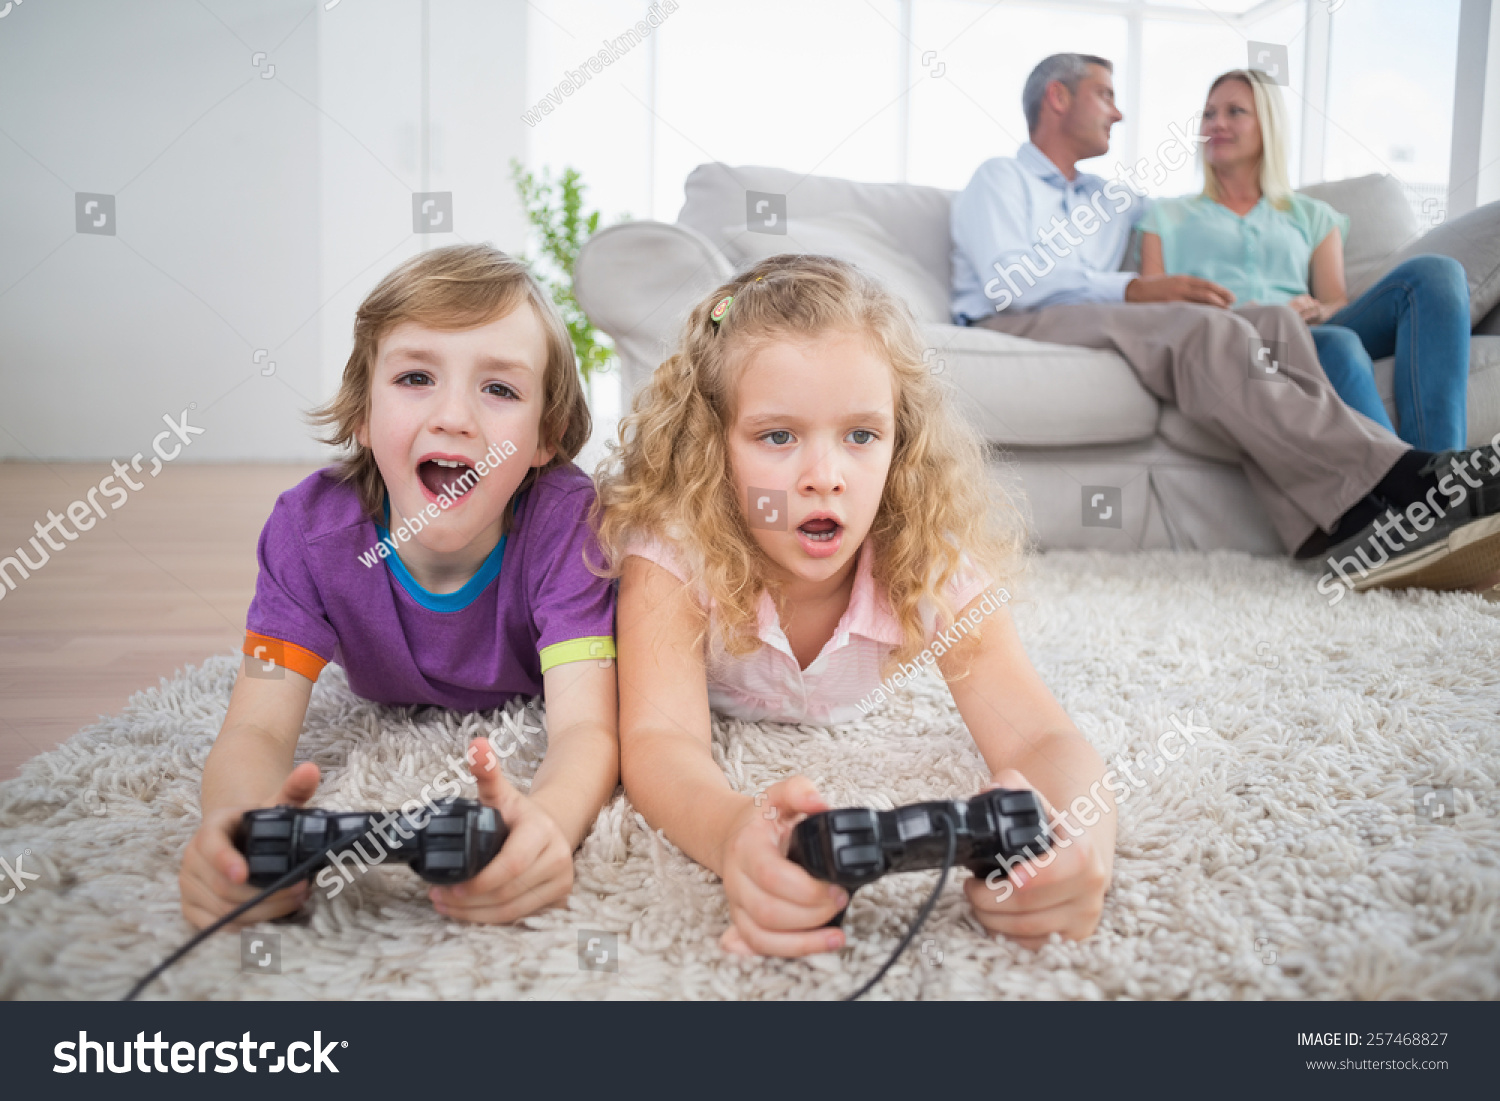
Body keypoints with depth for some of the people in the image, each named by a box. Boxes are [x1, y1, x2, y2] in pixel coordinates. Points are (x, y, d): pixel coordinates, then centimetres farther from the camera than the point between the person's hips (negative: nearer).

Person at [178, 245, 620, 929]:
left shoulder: (564, 519, -40)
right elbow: (257, 730, -38)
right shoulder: (311, 526, -34)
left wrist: (546, 820, -74)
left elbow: (586, 727, -48)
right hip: (389, 717, 2)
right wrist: (238, 822, -65)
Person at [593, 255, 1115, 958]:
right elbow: (659, 739, -52)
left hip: (858, 725, 1)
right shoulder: (672, 546, -41)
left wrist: (1079, 836, -70)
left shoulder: (934, 564, -36)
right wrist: (735, 832, -78)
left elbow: (1039, 738, -44)